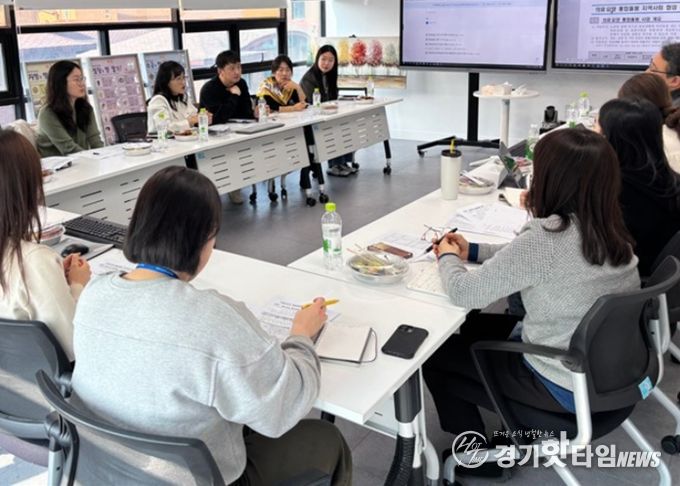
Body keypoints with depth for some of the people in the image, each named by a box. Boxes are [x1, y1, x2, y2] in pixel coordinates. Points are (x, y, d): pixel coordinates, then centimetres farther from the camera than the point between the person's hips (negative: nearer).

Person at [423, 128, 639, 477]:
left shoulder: (546, 238, -29)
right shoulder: (607, 229, -4)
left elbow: (464, 293, -21)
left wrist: (448, 258, -1)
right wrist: (472, 251, 9)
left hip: (565, 387, -8)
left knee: (435, 357, 10)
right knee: (474, 327, 24)